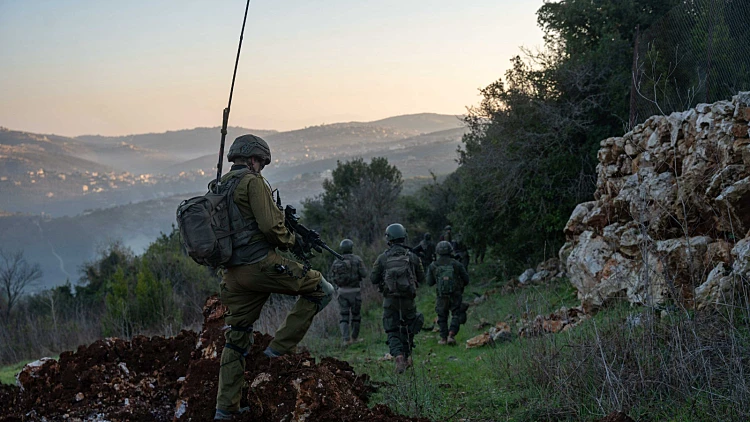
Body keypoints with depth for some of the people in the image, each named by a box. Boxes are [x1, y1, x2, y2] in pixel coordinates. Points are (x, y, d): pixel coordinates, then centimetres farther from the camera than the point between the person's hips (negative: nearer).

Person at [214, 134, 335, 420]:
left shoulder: (219, 187, 19)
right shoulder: (252, 182, -6)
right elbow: (269, 225, -15)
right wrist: (291, 241, 3)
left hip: (232, 273, 8)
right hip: (259, 265, -8)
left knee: (236, 339, 13)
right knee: (320, 289, 3)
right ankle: (280, 347, -1)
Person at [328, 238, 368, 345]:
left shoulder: (336, 262, 4)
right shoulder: (356, 259, -6)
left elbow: (330, 277, 6)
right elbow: (364, 274, -10)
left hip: (342, 292, 2)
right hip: (354, 291, -2)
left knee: (344, 316, 4)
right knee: (355, 314, 14)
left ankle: (345, 339, -10)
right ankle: (354, 337, 22)